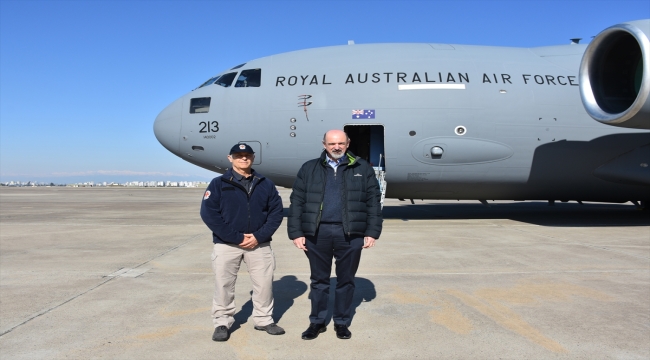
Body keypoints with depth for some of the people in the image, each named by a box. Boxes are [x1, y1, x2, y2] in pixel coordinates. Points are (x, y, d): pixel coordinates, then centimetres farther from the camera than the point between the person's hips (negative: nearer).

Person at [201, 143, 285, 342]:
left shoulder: (266, 184, 6)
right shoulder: (219, 184, -2)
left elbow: (276, 212, 3)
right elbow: (208, 213, -10)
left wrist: (259, 236, -11)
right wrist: (236, 237, -15)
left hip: (259, 243, 2)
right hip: (227, 244, -2)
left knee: (264, 283, 8)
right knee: (224, 284, 5)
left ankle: (264, 320, 27)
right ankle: (222, 323, 23)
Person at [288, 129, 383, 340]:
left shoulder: (362, 169, 6)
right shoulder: (309, 169, 7)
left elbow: (373, 202, 3)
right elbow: (297, 202, 4)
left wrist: (372, 232, -3)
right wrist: (296, 232, -2)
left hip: (350, 233, 0)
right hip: (317, 232, 1)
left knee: (346, 280, 11)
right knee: (319, 279, 12)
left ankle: (342, 322, 27)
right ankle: (317, 321, 27)